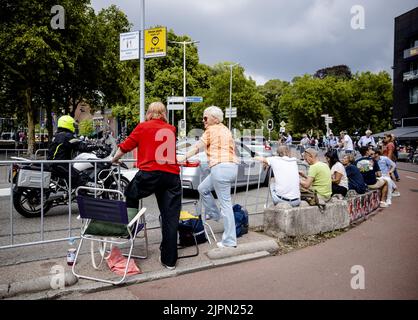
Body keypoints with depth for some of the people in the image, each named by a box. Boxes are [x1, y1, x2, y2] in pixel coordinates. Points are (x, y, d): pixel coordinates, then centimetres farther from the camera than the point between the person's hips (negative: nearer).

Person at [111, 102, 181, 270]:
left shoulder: (143, 127, 7)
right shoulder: (171, 129, 17)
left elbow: (125, 147, 11)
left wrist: (115, 159, 33)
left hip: (149, 174, -3)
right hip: (172, 174, 3)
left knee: (131, 195, 27)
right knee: (170, 217, 7)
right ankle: (169, 260, 14)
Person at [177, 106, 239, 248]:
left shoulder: (211, 130, 0)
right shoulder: (226, 130, 22)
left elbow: (197, 147, -2)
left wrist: (183, 158, 5)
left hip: (221, 168, -8)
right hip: (232, 166, 8)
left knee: (225, 204, -5)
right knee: (203, 188, 23)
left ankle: (229, 241, -1)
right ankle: (214, 214, 31)